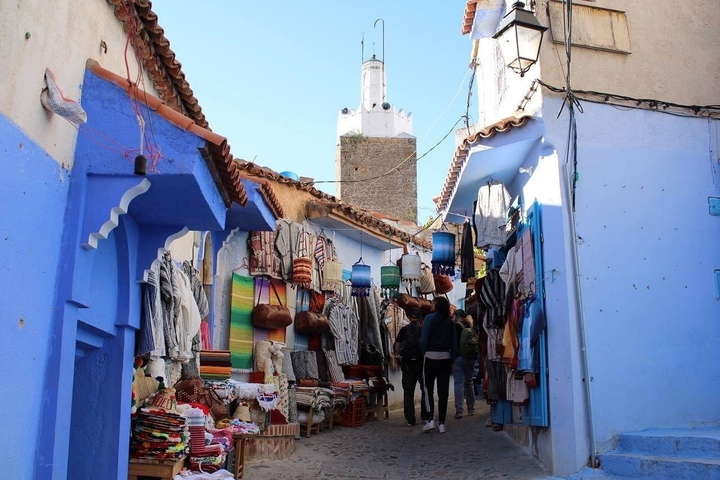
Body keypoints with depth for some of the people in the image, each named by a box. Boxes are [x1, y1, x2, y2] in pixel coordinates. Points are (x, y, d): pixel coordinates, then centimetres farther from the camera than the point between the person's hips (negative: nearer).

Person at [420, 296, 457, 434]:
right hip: (445, 357, 3)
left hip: (431, 357, -3)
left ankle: (430, 419, -4)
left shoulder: (429, 318, -4)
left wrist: (424, 353, 5)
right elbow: (454, 343, 8)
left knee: (428, 389, 8)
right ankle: (441, 423, 7)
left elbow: (424, 339, -9)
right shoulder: (450, 322, 8)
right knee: (443, 391, 6)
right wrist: (452, 360, 13)